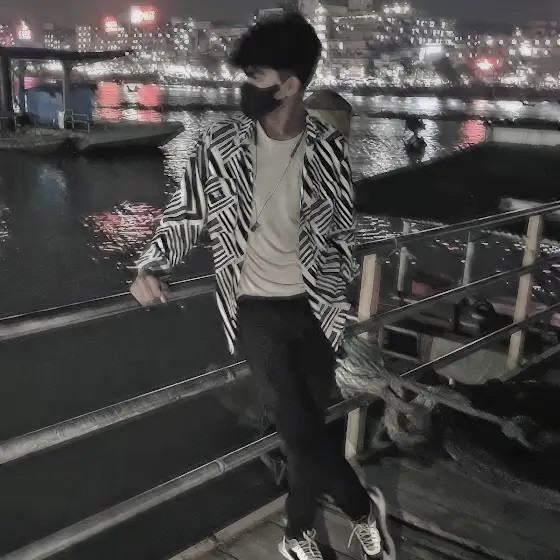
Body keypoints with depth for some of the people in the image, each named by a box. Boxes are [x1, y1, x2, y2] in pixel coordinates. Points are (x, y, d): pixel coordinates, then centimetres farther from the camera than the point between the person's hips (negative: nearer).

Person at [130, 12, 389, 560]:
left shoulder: (329, 148, -4)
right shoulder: (220, 143, -7)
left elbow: (342, 231, 7)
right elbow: (185, 213, 2)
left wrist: (336, 303, 5)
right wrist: (153, 266, -15)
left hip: (312, 308, 2)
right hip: (256, 308, -1)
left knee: (308, 426, 11)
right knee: (301, 430, -6)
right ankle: (362, 510, 20)